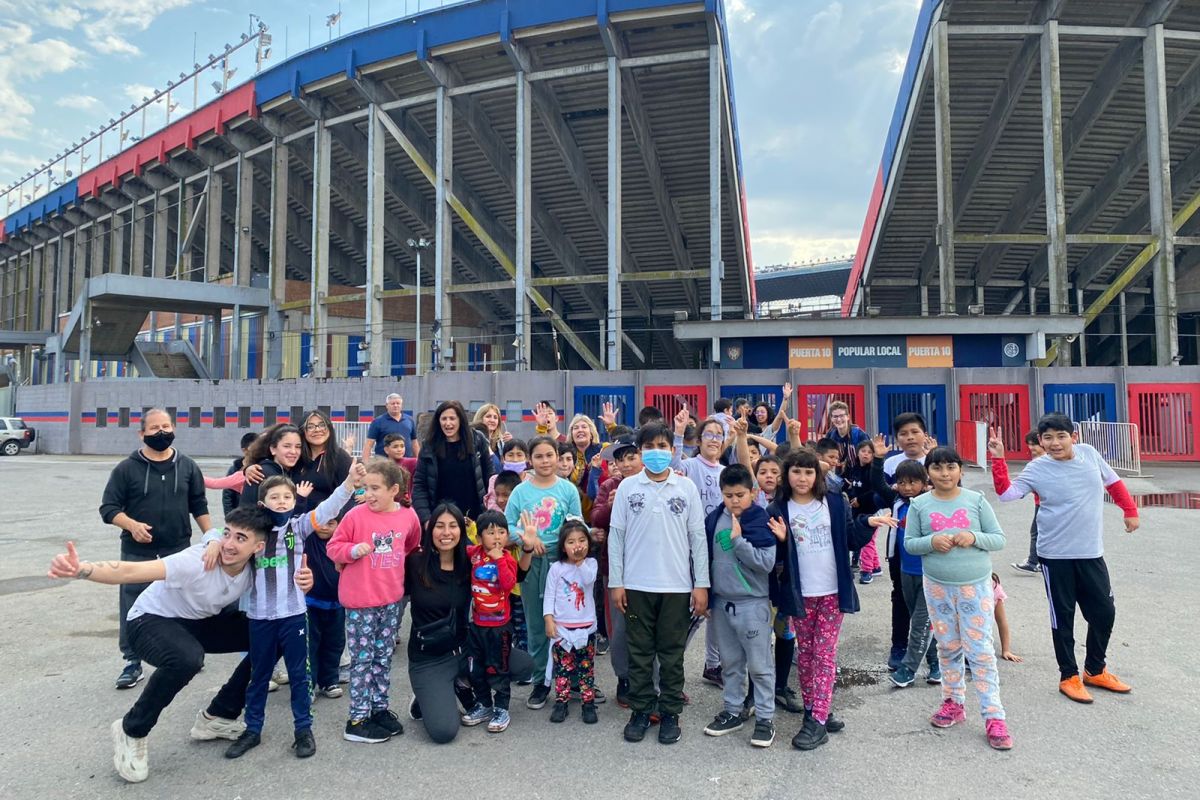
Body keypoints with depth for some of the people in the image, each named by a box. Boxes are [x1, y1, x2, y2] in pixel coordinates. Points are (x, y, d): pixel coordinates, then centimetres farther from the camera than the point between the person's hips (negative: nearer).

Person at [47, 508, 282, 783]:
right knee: (187, 658, -39)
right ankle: (131, 732, -9)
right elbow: (131, 571, -44)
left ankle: (216, 717, 10)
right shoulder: (196, 561, -34)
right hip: (153, 620, -6)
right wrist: (82, 570, -63)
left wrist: (302, 583, -32)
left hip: (201, 622, 6)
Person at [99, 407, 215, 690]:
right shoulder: (127, 468, -3)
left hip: (179, 551, 2)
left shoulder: (187, 466, 5)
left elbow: (199, 506, 11)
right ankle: (132, 663, 15)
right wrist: (132, 525, -21)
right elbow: (108, 508, -3)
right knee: (132, 609, 2)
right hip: (137, 553, -2)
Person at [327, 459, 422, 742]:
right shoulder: (356, 515, -13)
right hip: (360, 601, -4)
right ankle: (357, 720, 13)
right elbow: (333, 547, -7)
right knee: (362, 659, 2)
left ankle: (380, 708, 29)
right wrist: (354, 550, -23)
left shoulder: (408, 517, -2)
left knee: (384, 657, 15)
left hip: (392, 598, 4)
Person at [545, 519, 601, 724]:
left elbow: (588, 580, -20)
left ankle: (588, 703, 15)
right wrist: (549, 620, -7)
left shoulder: (590, 563, 0)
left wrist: (580, 561, -23)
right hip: (561, 626, 0)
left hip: (586, 626, 0)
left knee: (586, 667, 7)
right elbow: (549, 596, -1)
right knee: (562, 667, 7)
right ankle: (561, 702, 17)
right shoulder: (556, 568, -1)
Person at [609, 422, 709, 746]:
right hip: (636, 585, 0)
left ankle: (670, 713, 21)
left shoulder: (687, 487, 1)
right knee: (640, 653, 10)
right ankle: (640, 710, 23)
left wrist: (701, 584, -2)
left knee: (672, 654, 9)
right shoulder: (627, 487, 1)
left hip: (677, 586, 0)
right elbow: (616, 535, 2)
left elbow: (698, 537, 2)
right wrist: (616, 582, -2)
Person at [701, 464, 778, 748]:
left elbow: (766, 563, -16)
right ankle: (732, 711, 29)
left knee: (759, 664, 5)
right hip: (721, 602, 5)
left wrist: (738, 539, -21)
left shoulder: (761, 521, -10)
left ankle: (765, 718, 16)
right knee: (730, 662, 16)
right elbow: (707, 557, 11)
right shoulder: (714, 519, 3)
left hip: (753, 604, -5)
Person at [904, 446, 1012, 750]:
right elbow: (909, 543, 2)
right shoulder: (920, 505, -1)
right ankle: (953, 702, 29)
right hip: (938, 587, 2)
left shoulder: (976, 500, -3)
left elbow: (999, 539, 0)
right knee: (948, 647, 13)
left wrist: (974, 537, -19)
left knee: (980, 649, -1)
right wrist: (931, 542, -17)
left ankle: (993, 715, 6)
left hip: (976, 585, -1)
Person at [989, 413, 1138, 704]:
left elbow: (1113, 482, 16)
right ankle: (1068, 676, 21)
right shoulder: (1037, 469, -10)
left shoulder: (1089, 453, 0)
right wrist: (999, 459, -24)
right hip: (1056, 555, -4)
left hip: (1091, 552, 4)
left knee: (1104, 611, 11)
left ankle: (1095, 670, 32)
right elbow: (1006, 493, -17)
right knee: (1063, 616, 6)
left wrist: (1130, 511, 20)